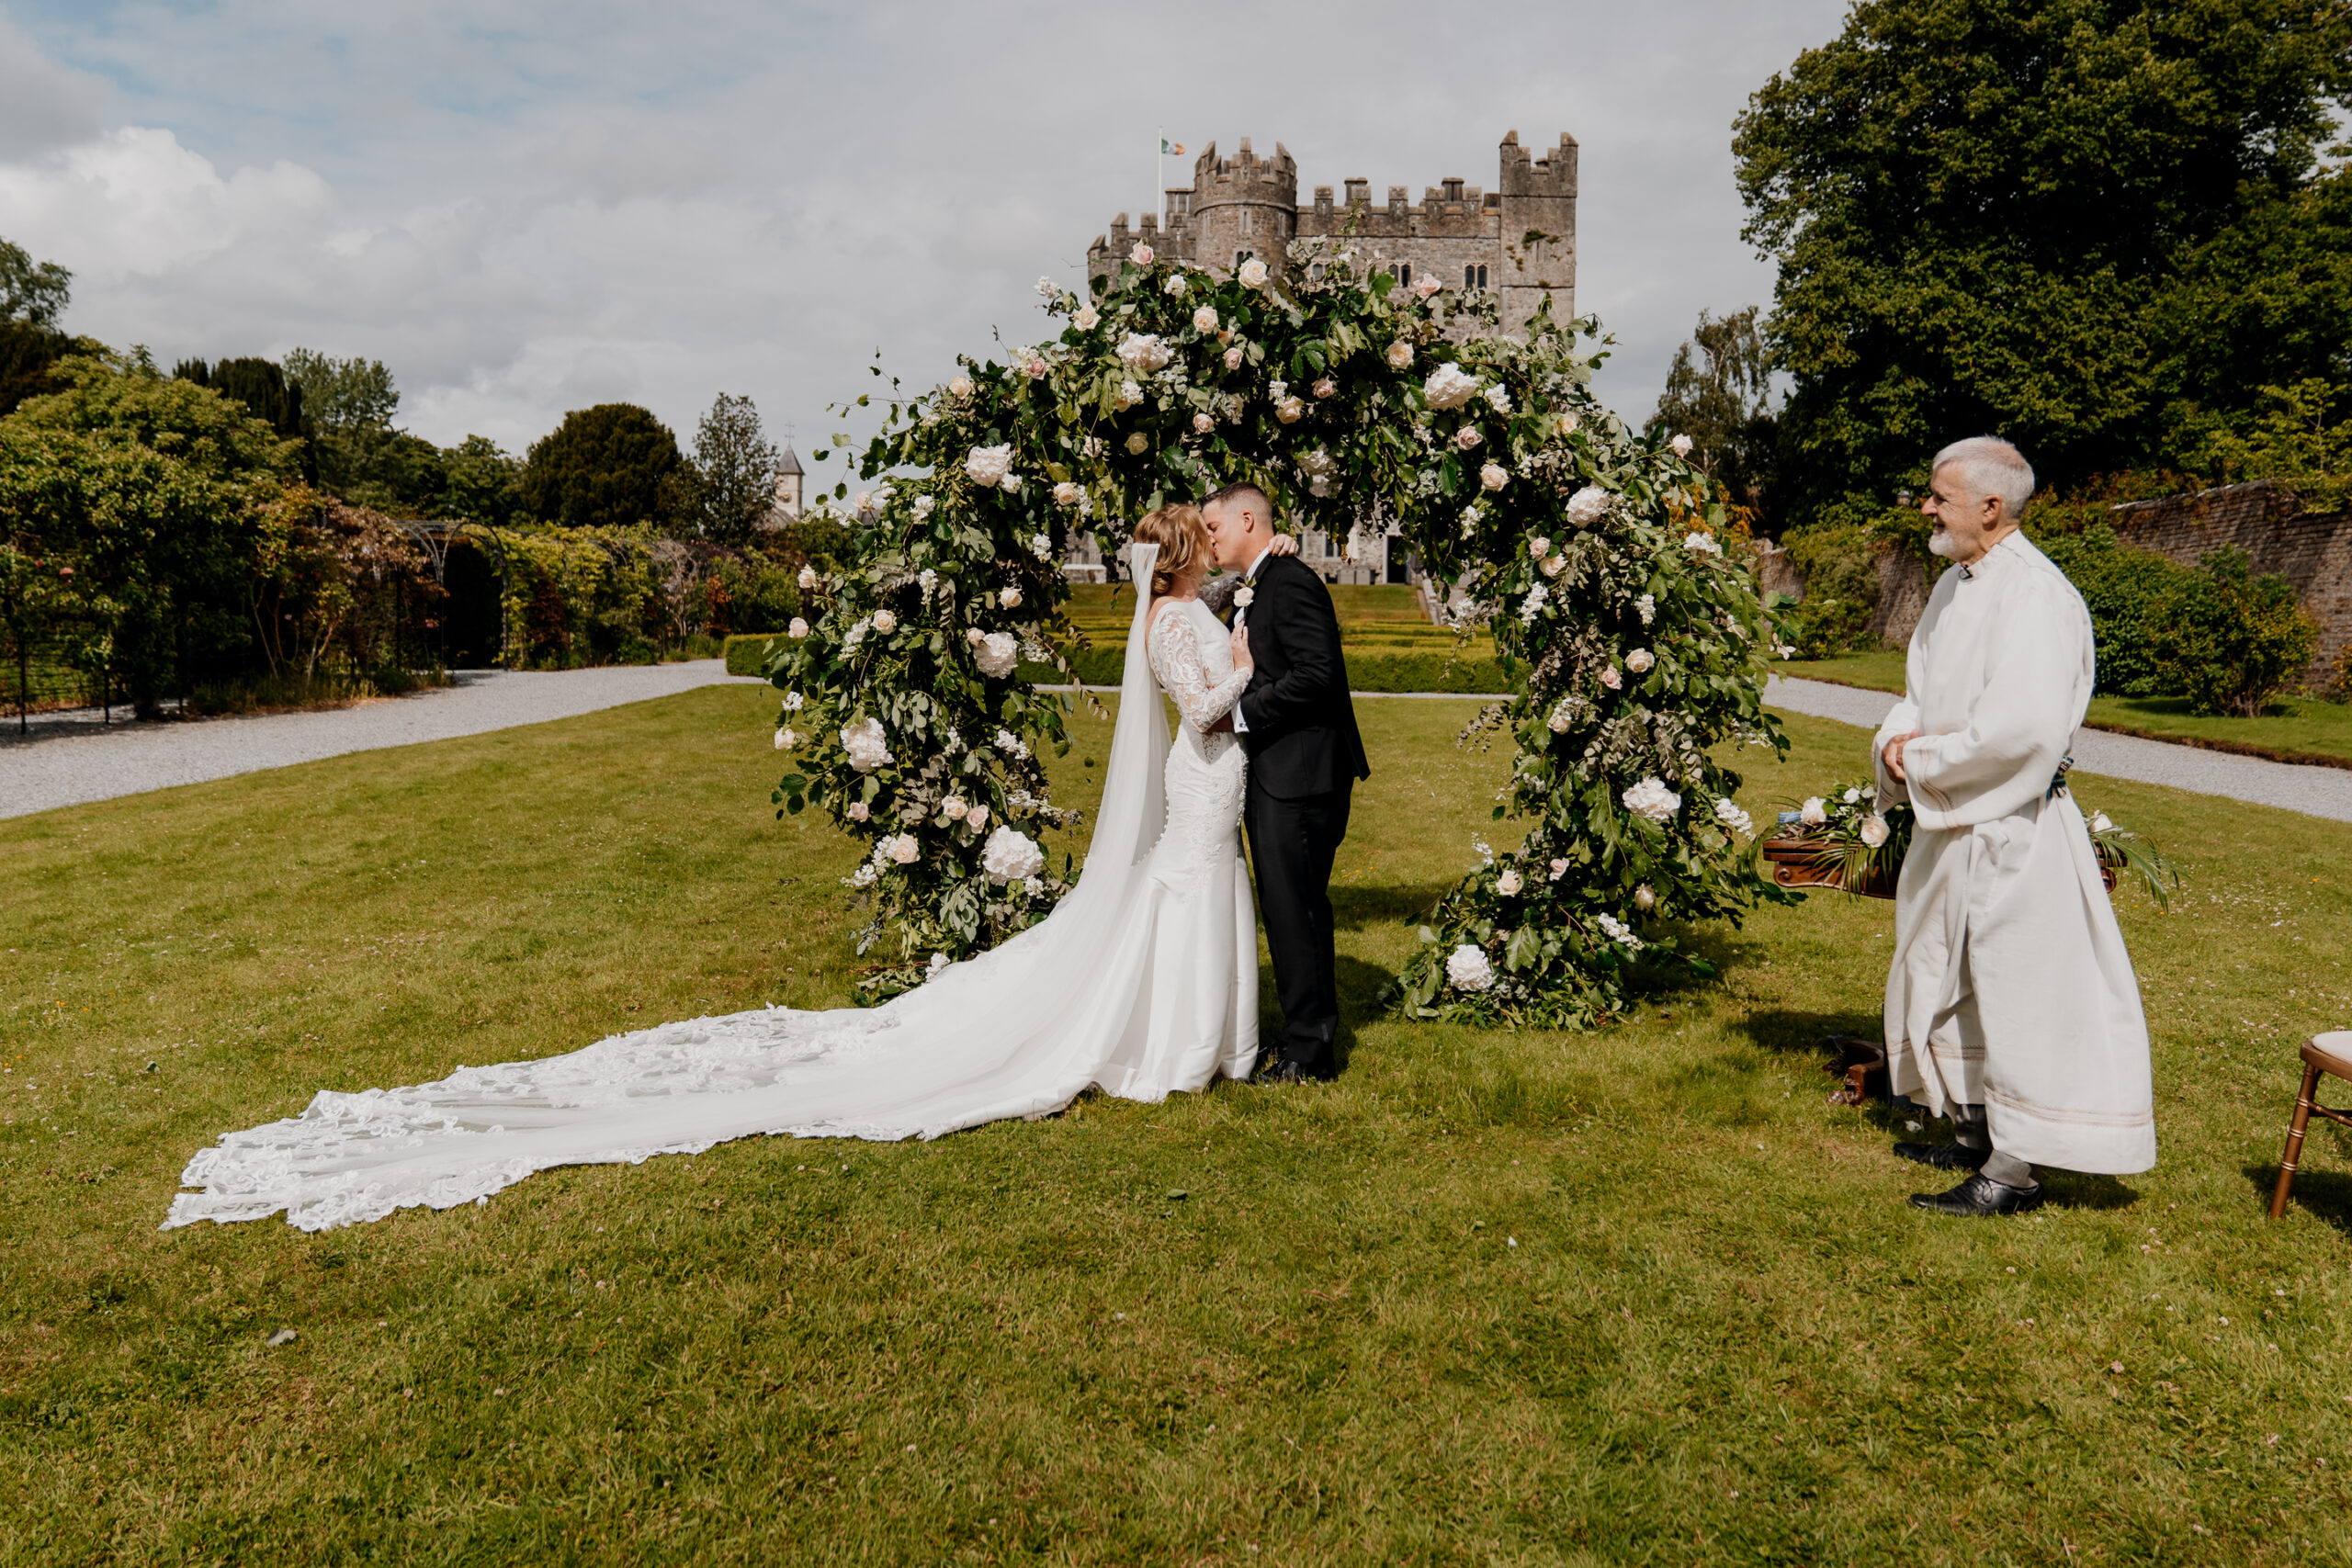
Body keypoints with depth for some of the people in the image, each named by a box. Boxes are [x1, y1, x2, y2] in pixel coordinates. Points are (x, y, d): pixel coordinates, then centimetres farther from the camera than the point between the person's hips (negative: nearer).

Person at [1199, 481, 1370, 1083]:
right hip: (1269, 775, 10)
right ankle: (1302, 1031, 26)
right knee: (1283, 909, 15)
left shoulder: (1291, 583, -14)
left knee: (1297, 908, -4)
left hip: (1300, 776, -10)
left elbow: (1318, 674, -23)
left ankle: (1310, 1049, 6)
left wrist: (1241, 713, -18)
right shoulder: (1249, 593, 18)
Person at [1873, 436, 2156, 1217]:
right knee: (1945, 978, 18)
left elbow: (2025, 723, -29)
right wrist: (1897, 740, -3)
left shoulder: (2034, 594, -19)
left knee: (2017, 991, 0)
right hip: (1952, 823, 10)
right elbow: (1921, 689, 18)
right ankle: (1974, 1132, 34)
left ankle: (2013, 1170, 11)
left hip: (2012, 828, -10)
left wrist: (1926, 761, -17)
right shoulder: (1954, 585, 9)